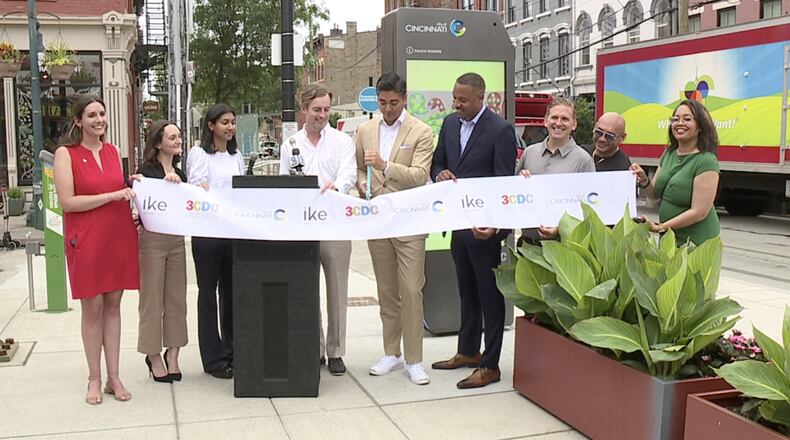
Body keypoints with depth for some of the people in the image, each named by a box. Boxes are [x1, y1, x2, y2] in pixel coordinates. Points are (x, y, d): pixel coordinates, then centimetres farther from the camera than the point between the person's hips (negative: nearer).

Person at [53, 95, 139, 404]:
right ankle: (95, 379, 14)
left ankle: (114, 377, 15)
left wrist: (132, 189, 3)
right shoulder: (66, 153, -4)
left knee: (113, 305, 8)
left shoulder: (114, 151, 12)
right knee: (92, 308, 2)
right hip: (86, 239, -4)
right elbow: (67, 202, -12)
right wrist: (111, 196, -16)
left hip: (119, 236, 4)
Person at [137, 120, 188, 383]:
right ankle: (154, 357, 13)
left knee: (176, 299, 9)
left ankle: (172, 354, 20)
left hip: (176, 239, 7)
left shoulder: (180, 173, 15)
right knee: (152, 300, 2)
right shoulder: (147, 170, -6)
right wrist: (165, 183, -25)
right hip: (152, 239, -6)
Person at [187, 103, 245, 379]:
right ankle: (213, 359, 7)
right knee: (208, 292, 2)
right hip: (207, 230, -5)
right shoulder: (198, 154, -1)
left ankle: (232, 351, 20)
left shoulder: (236, 155, 17)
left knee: (231, 290, 10)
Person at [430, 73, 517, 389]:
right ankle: (468, 352, 35)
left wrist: (492, 224, -26)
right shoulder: (450, 124, 7)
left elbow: (505, 182, -15)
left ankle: (490, 366, 13)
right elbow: (437, 163, 16)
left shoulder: (501, 130, -14)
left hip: (485, 226, -7)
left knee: (490, 296, 3)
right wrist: (440, 174, -9)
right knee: (467, 292, 20)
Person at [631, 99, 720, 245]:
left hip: (695, 242, -6)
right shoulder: (669, 153, 8)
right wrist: (644, 181, -8)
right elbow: (654, 195, 12)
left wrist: (661, 227, -21)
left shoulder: (706, 161, -15)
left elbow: (699, 212, -19)